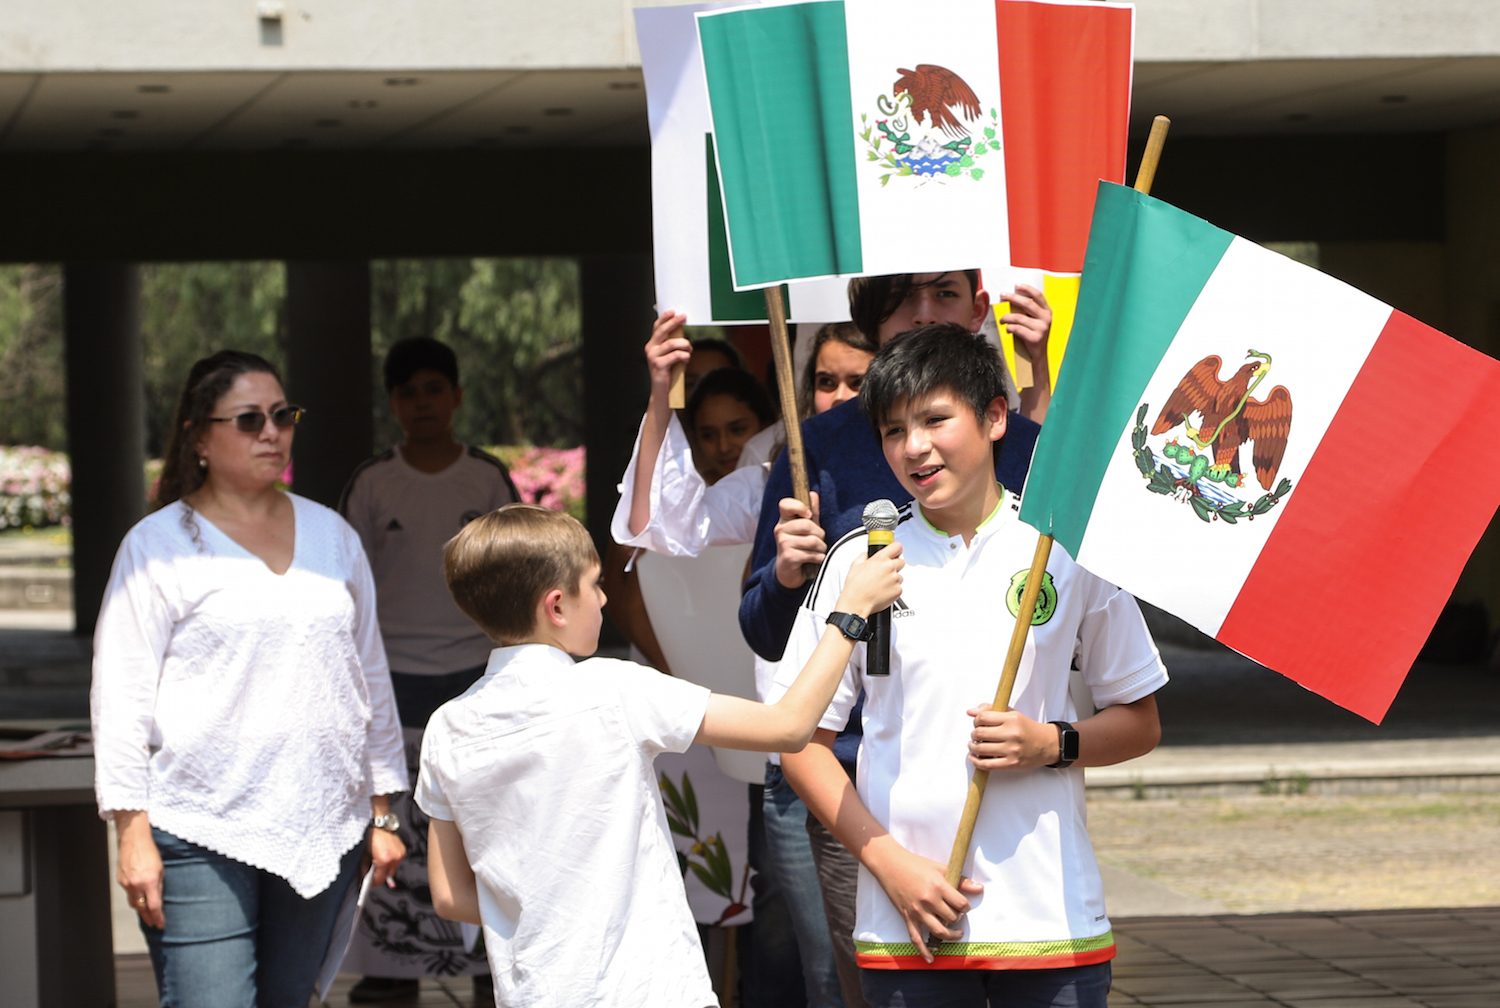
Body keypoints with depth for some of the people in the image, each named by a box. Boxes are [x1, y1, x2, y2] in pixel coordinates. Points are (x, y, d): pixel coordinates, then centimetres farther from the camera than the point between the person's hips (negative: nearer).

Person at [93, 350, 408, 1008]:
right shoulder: (157, 546, 0)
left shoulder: (331, 535, 15)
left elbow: (370, 676, 20)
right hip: (199, 836, -4)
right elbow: (121, 697, -2)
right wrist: (133, 834, -9)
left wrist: (382, 814, 17)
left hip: (323, 831, 5)